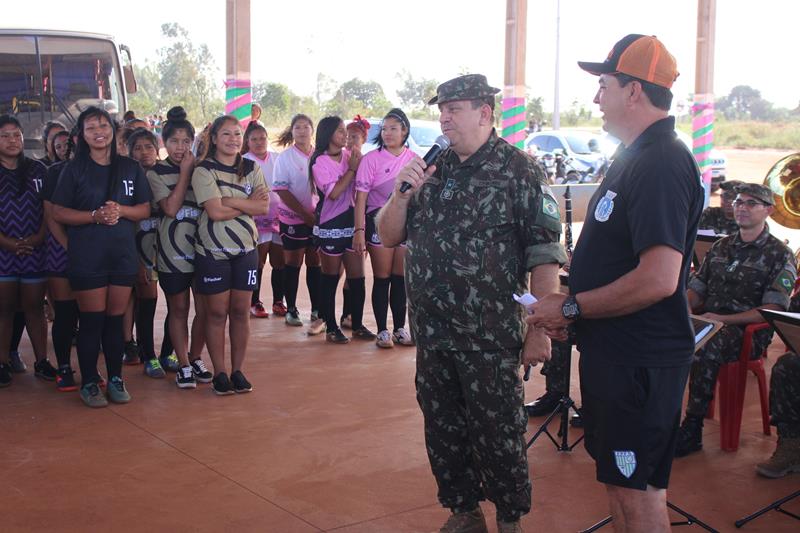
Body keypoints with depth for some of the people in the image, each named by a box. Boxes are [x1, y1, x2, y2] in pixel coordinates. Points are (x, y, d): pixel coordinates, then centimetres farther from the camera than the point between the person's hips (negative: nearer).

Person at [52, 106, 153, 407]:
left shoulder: (130, 168, 8)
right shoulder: (74, 169, 0)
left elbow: (145, 210, 7)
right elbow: (58, 213, -3)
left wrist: (120, 210, -13)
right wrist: (95, 216, -17)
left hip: (123, 253, 3)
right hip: (86, 256, -2)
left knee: (115, 319, 8)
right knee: (91, 320, -1)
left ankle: (115, 379, 19)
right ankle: (89, 383, 10)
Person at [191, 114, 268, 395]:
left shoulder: (252, 169, 5)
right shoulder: (203, 171, -7)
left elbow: (264, 207, -6)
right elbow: (215, 211, -18)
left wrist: (229, 201, -15)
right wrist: (248, 204, -9)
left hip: (246, 249, 3)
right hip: (212, 252, -3)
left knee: (241, 311, 7)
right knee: (217, 313, 3)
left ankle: (237, 370, 18)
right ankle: (219, 373, 13)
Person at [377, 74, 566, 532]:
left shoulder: (519, 170, -7)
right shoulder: (430, 169, 11)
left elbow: (545, 256, -11)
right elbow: (388, 237, 11)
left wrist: (539, 329, -16)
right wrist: (403, 192, -7)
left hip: (491, 337, -6)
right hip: (432, 335, 6)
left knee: (498, 433, 4)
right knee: (443, 429, 15)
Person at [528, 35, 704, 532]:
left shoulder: (661, 165, -21)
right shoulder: (638, 156, 12)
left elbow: (659, 278, -30)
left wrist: (570, 307, -19)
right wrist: (573, 310, 10)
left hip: (639, 362, -10)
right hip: (614, 351, 10)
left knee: (637, 491, 2)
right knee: (619, 479, 20)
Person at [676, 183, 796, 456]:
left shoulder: (780, 255, 2)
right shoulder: (720, 247, 19)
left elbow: (773, 310, -8)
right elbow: (696, 290, 19)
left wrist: (724, 319, -18)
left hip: (749, 331, -5)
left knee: (705, 348, -37)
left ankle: (692, 431, -27)